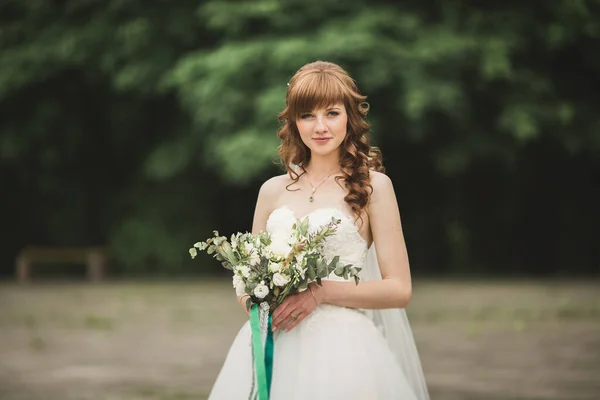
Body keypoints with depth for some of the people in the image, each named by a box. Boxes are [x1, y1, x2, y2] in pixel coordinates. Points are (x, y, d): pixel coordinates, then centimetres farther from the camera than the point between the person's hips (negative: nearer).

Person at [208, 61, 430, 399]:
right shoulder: (273, 190, 11)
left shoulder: (373, 186, 1)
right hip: (270, 348, 3)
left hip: (339, 348, -3)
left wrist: (321, 292, -12)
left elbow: (399, 289, -2)